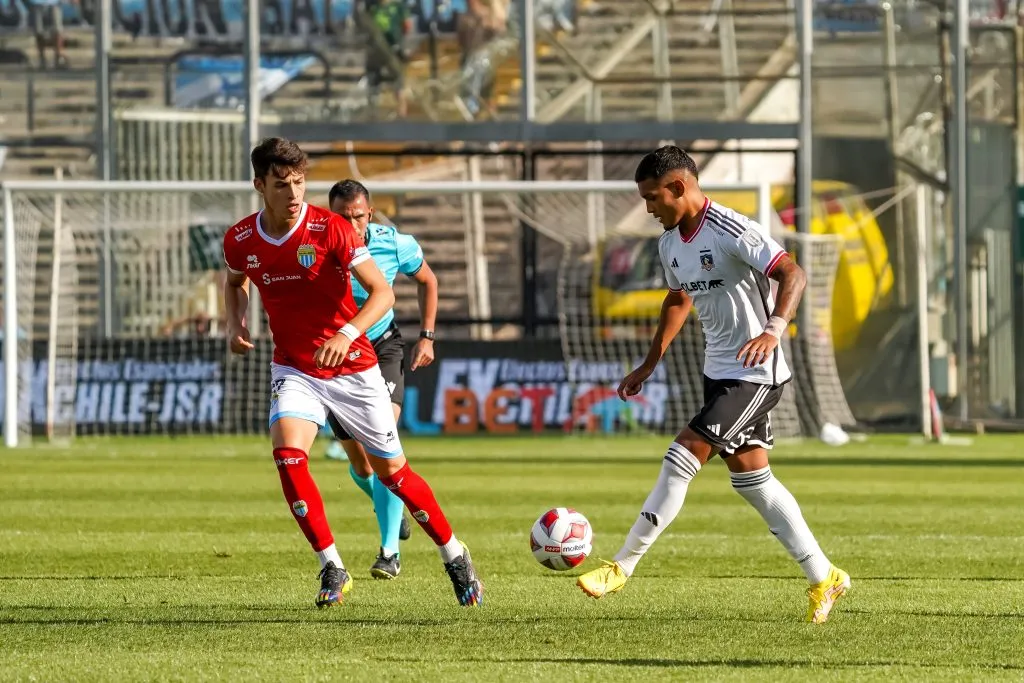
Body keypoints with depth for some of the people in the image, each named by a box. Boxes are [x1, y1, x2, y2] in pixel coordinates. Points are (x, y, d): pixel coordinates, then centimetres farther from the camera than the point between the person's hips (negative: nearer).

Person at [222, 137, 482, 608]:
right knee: (288, 453, -24)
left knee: (391, 471, 5)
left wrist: (348, 333, -36)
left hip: (353, 369, -2)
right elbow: (234, 280, 20)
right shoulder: (240, 241, -5)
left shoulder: (330, 229, -17)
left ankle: (454, 556, 26)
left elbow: (382, 292, -19)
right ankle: (332, 569, -13)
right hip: (294, 370, 2)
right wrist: (235, 324, 0)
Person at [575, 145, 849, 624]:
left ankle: (622, 568, -8)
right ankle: (823, 578, 20)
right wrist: (649, 365, 22)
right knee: (750, 478, 11)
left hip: (755, 372, -10)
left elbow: (792, 274, -27)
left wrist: (773, 329, -42)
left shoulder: (731, 232, -20)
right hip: (718, 370, 10)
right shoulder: (671, 243, 8)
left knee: (682, 459, -14)